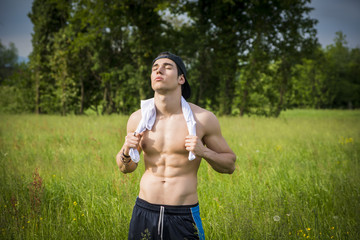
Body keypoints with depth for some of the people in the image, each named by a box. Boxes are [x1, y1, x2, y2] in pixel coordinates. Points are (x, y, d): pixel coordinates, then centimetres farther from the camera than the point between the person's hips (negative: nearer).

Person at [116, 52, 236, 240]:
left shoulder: (202, 118, -5)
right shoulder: (138, 119, 2)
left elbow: (230, 165, 4)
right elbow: (126, 168, 14)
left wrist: (204, 152, -14)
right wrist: (126, 151, -7)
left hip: (183, 217, -2)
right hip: (144, 213, 2)